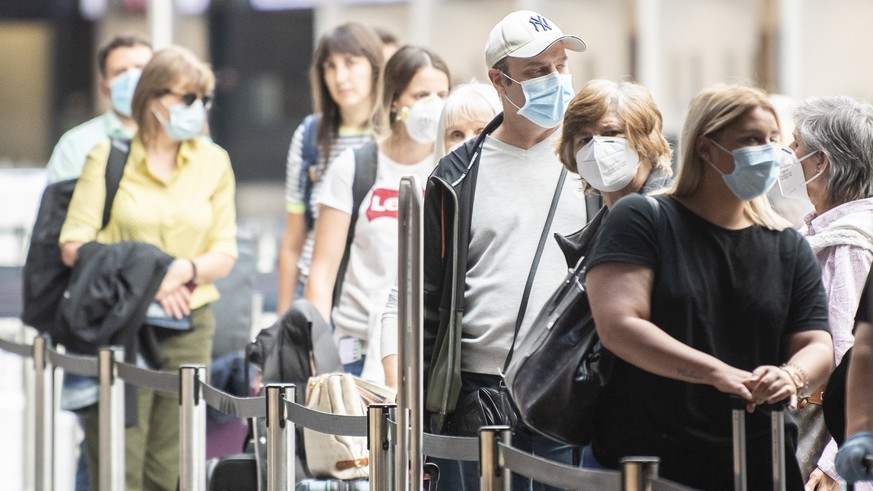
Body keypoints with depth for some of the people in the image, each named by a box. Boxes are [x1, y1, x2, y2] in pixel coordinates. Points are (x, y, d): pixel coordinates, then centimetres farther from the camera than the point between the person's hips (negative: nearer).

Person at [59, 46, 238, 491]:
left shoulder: (213, 161, 11)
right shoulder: (110, 156, 0)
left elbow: (225, 254, 8)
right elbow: (74, 246, -5)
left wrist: (185, 270, -13)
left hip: (189, 325, 3)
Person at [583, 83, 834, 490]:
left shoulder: (787, 246, 11)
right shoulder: (642, 220, -3)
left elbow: (817, 345, 6)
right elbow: (617, 325, -15)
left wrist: (792, 377, -19)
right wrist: (719, 373, -26)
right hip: (647, 457, -4)